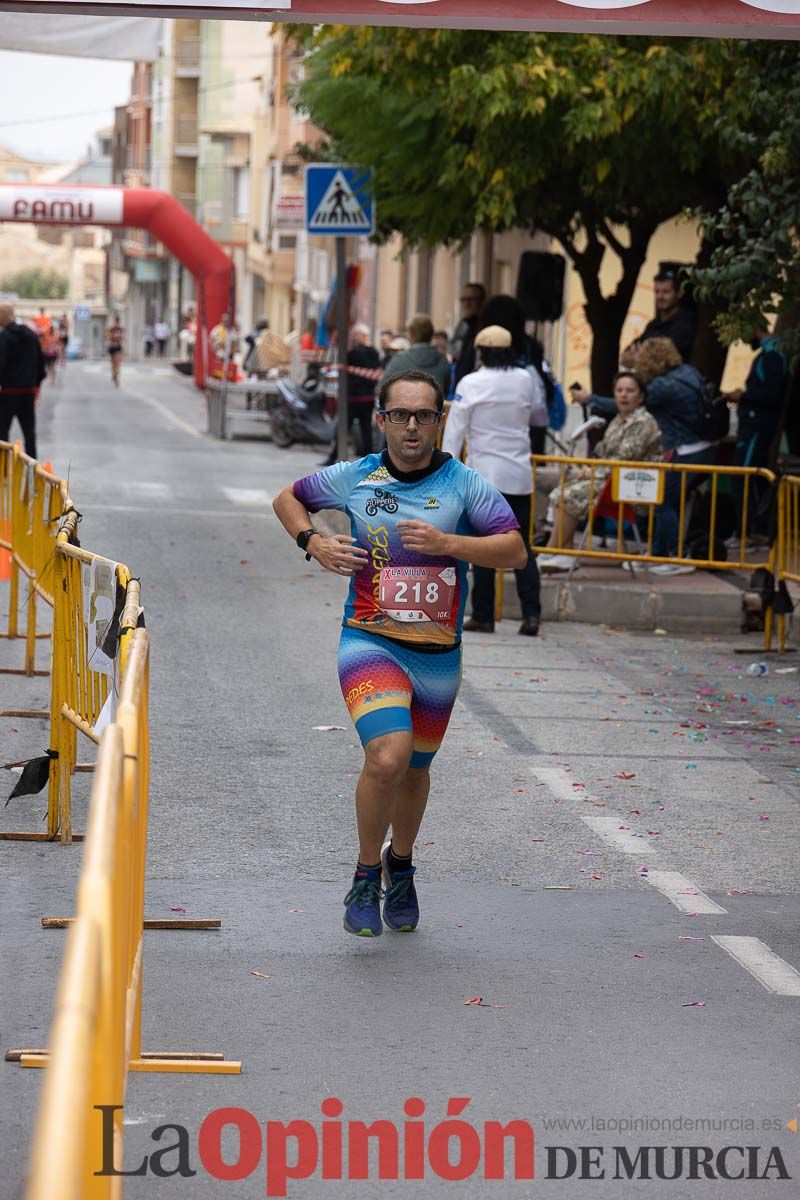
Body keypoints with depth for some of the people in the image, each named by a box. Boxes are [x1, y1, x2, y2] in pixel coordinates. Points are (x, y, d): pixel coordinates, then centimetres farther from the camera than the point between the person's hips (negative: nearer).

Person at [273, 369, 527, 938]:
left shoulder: (465, 484, -3)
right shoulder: (354, 478, 0)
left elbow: (515, 551, -10)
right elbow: (289, 498, 18)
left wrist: (447, 543, -23)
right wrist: (314, 543, -2)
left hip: (438, 654, 2)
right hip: (370, 641, -2)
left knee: (415, 770, 17)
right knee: (387, 758, -23)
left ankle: (400, 866, 45)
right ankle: (366, 876, -1)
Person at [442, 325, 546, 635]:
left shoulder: (471, 383, -8)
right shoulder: (524, 380, 2)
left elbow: (455, 431, -7)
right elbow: (539, 415, 18)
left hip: (484, 473, -3)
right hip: (519, 475, 3)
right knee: (522, 545, 8)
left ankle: (483, 616, 5)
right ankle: (531, 613, -1)